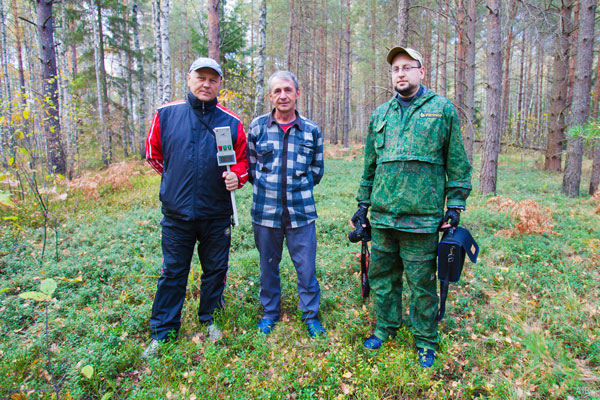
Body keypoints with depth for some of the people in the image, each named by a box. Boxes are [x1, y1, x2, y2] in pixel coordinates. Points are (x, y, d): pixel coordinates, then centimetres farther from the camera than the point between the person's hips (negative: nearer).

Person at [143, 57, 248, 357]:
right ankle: (162, 332, 26)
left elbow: (242, 160, 6)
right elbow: (153, 153, 13)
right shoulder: (166, 114, 0)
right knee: (172, 272, 10)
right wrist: (175, 178, 14)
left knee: (215, 268, 14)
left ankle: (209, 318, 36)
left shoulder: (231, 122, -1)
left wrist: (236, 176, -14)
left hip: (217, 213, 1)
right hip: (176, 212, 0)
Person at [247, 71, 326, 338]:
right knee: (268, 266, 14)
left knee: (306, 267, 6)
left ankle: (311, 315, 27)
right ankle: (270, 313, 34)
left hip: (301, 212, 0)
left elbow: (317, 170, 12)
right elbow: (250, 165, 11)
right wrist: (266, 186, 4)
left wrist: (299, 186, 4)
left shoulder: (311, 130, 4)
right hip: (265, 211, 1)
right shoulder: (257, 126, 3)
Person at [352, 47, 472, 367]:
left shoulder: (442, 109, 3)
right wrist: (363, 203, 15)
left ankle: (426, 342, 26)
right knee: (382, 276, 15)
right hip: (382, 215, 4)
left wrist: (454, 206, -2)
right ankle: (385, 328, 35)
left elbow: (457, 164, 4)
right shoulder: (380, 114, 13)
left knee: (422, 283, 7)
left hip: (422, 217, -4)